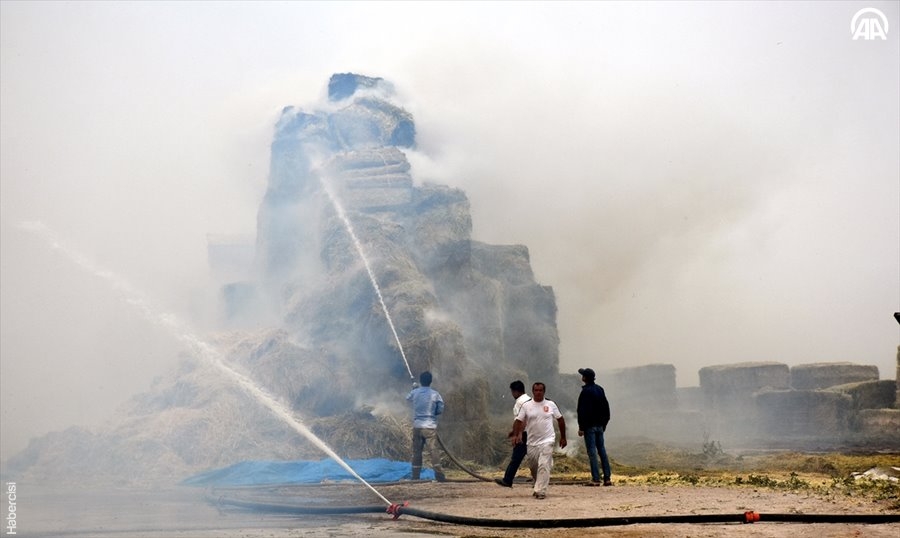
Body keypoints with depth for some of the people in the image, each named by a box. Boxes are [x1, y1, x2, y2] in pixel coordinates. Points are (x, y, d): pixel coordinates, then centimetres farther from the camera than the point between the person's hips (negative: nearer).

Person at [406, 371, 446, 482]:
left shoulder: (414, 392, 0)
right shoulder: (435, 394, -5)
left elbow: (408, 398, 22)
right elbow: (440, 409, -2)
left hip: (417, 426, 2)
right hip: (430, 426, -2)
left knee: (416, 451, 8)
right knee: (433, 450, -4)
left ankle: (415, 476, 9)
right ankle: (439, 474, -10)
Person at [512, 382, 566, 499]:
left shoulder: (551, 405, 1)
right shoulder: (526, 406, 0)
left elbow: (560, 419, 11)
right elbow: (518, 421, -3)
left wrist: (563, 437, 12)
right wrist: (515, 435, -18)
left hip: (547, 441, -2)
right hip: (532, 442, 2)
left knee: (544, 466, -14)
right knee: (533, 467, 12)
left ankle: (541, 491, -15)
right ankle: (538, 486, 34)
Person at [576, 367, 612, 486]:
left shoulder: (586, 392, -14)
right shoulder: (600, 389, 11)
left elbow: (583, 411, -16)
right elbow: (606, 408, 17)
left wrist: (581, 427, -12)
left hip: (590, 426, -8)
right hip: (600, 425, 8)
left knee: (592, 452, -5)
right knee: (602, 450, 11)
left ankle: (596, 479, -7)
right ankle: (607, 478, 10)